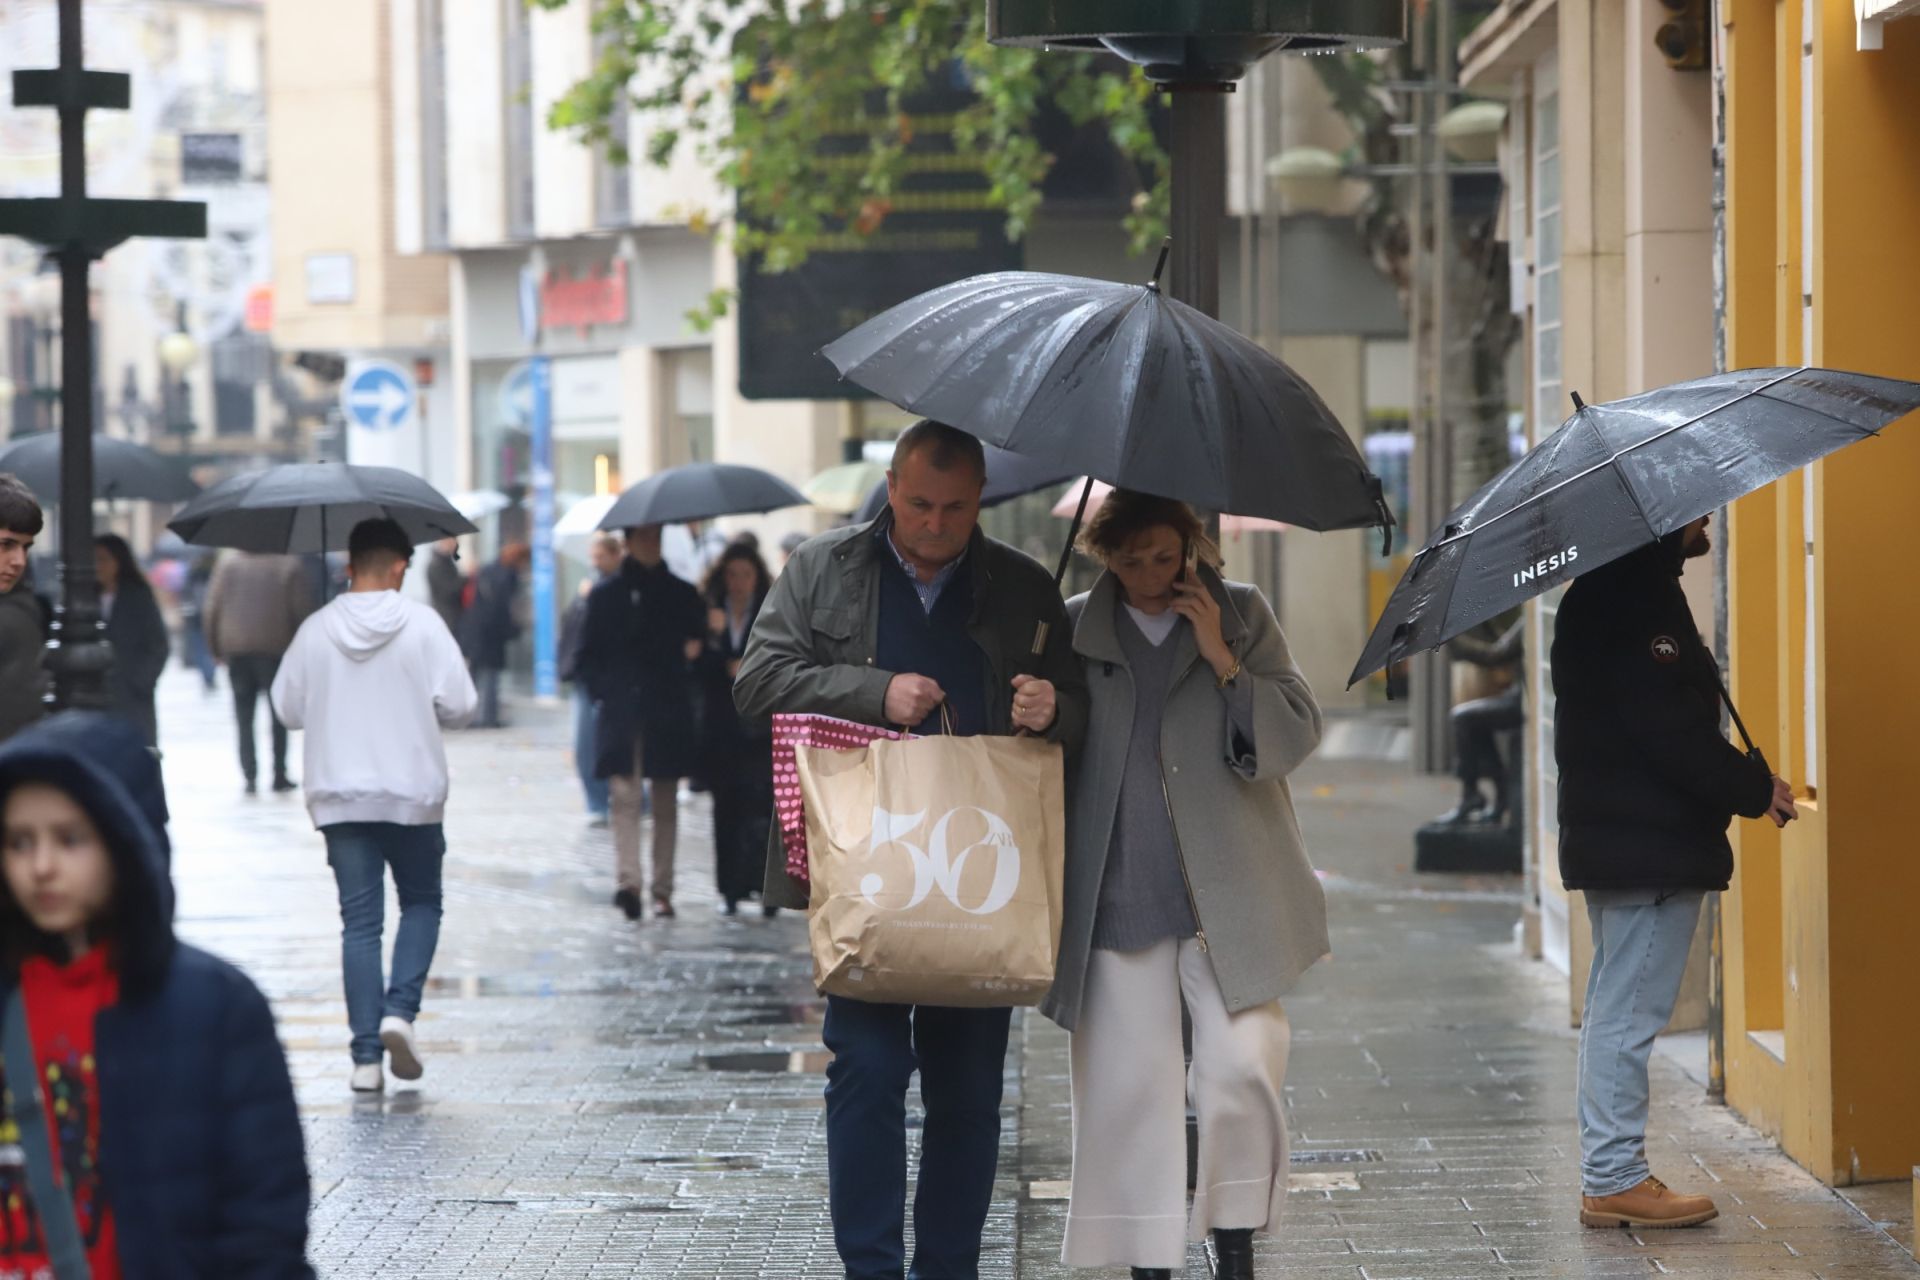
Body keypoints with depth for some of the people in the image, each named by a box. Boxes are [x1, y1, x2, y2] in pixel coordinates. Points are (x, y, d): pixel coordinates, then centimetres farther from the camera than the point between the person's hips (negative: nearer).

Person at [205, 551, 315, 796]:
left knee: (244, 717, 7)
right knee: (279, 716, 9)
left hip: (235, 649, 2)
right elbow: (302, 610, -5)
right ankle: (279, 775, 7)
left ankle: (249, 776, -2)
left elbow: (212, 608, 2)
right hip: (275, 650, -1)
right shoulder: (290, 565, -3)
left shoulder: (229, 563, 3)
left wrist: (216, 648, 9)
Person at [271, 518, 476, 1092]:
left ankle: (367, 1055, 0)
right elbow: (459, 705, -8)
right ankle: (400, 1009, -5)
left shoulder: (316, 630, -1)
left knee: (360, 921, 4)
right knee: (421, 903, 16)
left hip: (339, 798, 2)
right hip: (413, 794, -2)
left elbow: (287, 706, 6)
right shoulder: (423, 625, -7)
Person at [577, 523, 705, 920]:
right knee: (625, 798, -13)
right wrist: (604, 691, -6)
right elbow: (589, 656, 8)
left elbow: (699, 644, 13)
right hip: (622, 714, -2)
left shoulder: (682, 595, 10)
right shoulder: (606, 596, 8)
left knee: (665, 805, 5)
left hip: (669, 717, 2)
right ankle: (628, 881, -23)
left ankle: (662, 888, 11)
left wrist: (693, 654, -9)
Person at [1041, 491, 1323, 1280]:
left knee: (1242, 1068, -10)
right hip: (1118, 898, 1)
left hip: (1230, 896, -1)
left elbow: (1298, 734, 1)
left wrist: (1222, 659, -7)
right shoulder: (1074, 628, 10)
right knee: (1130, 1082, -2)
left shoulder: (1241, 615, 9)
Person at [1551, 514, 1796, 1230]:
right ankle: (1615, 1180, -3)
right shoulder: (1636, 600, -17)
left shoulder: (1615, 591, 17)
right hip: (1649, 847, -11)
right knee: (1629, 1010, -6)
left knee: (1617, 1010, 14)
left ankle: (1610, 1172, 20)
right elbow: (1669, 727, -22)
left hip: (1624, 841, 11)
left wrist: (1746, 779, 9)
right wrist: (1754, 789, -12)